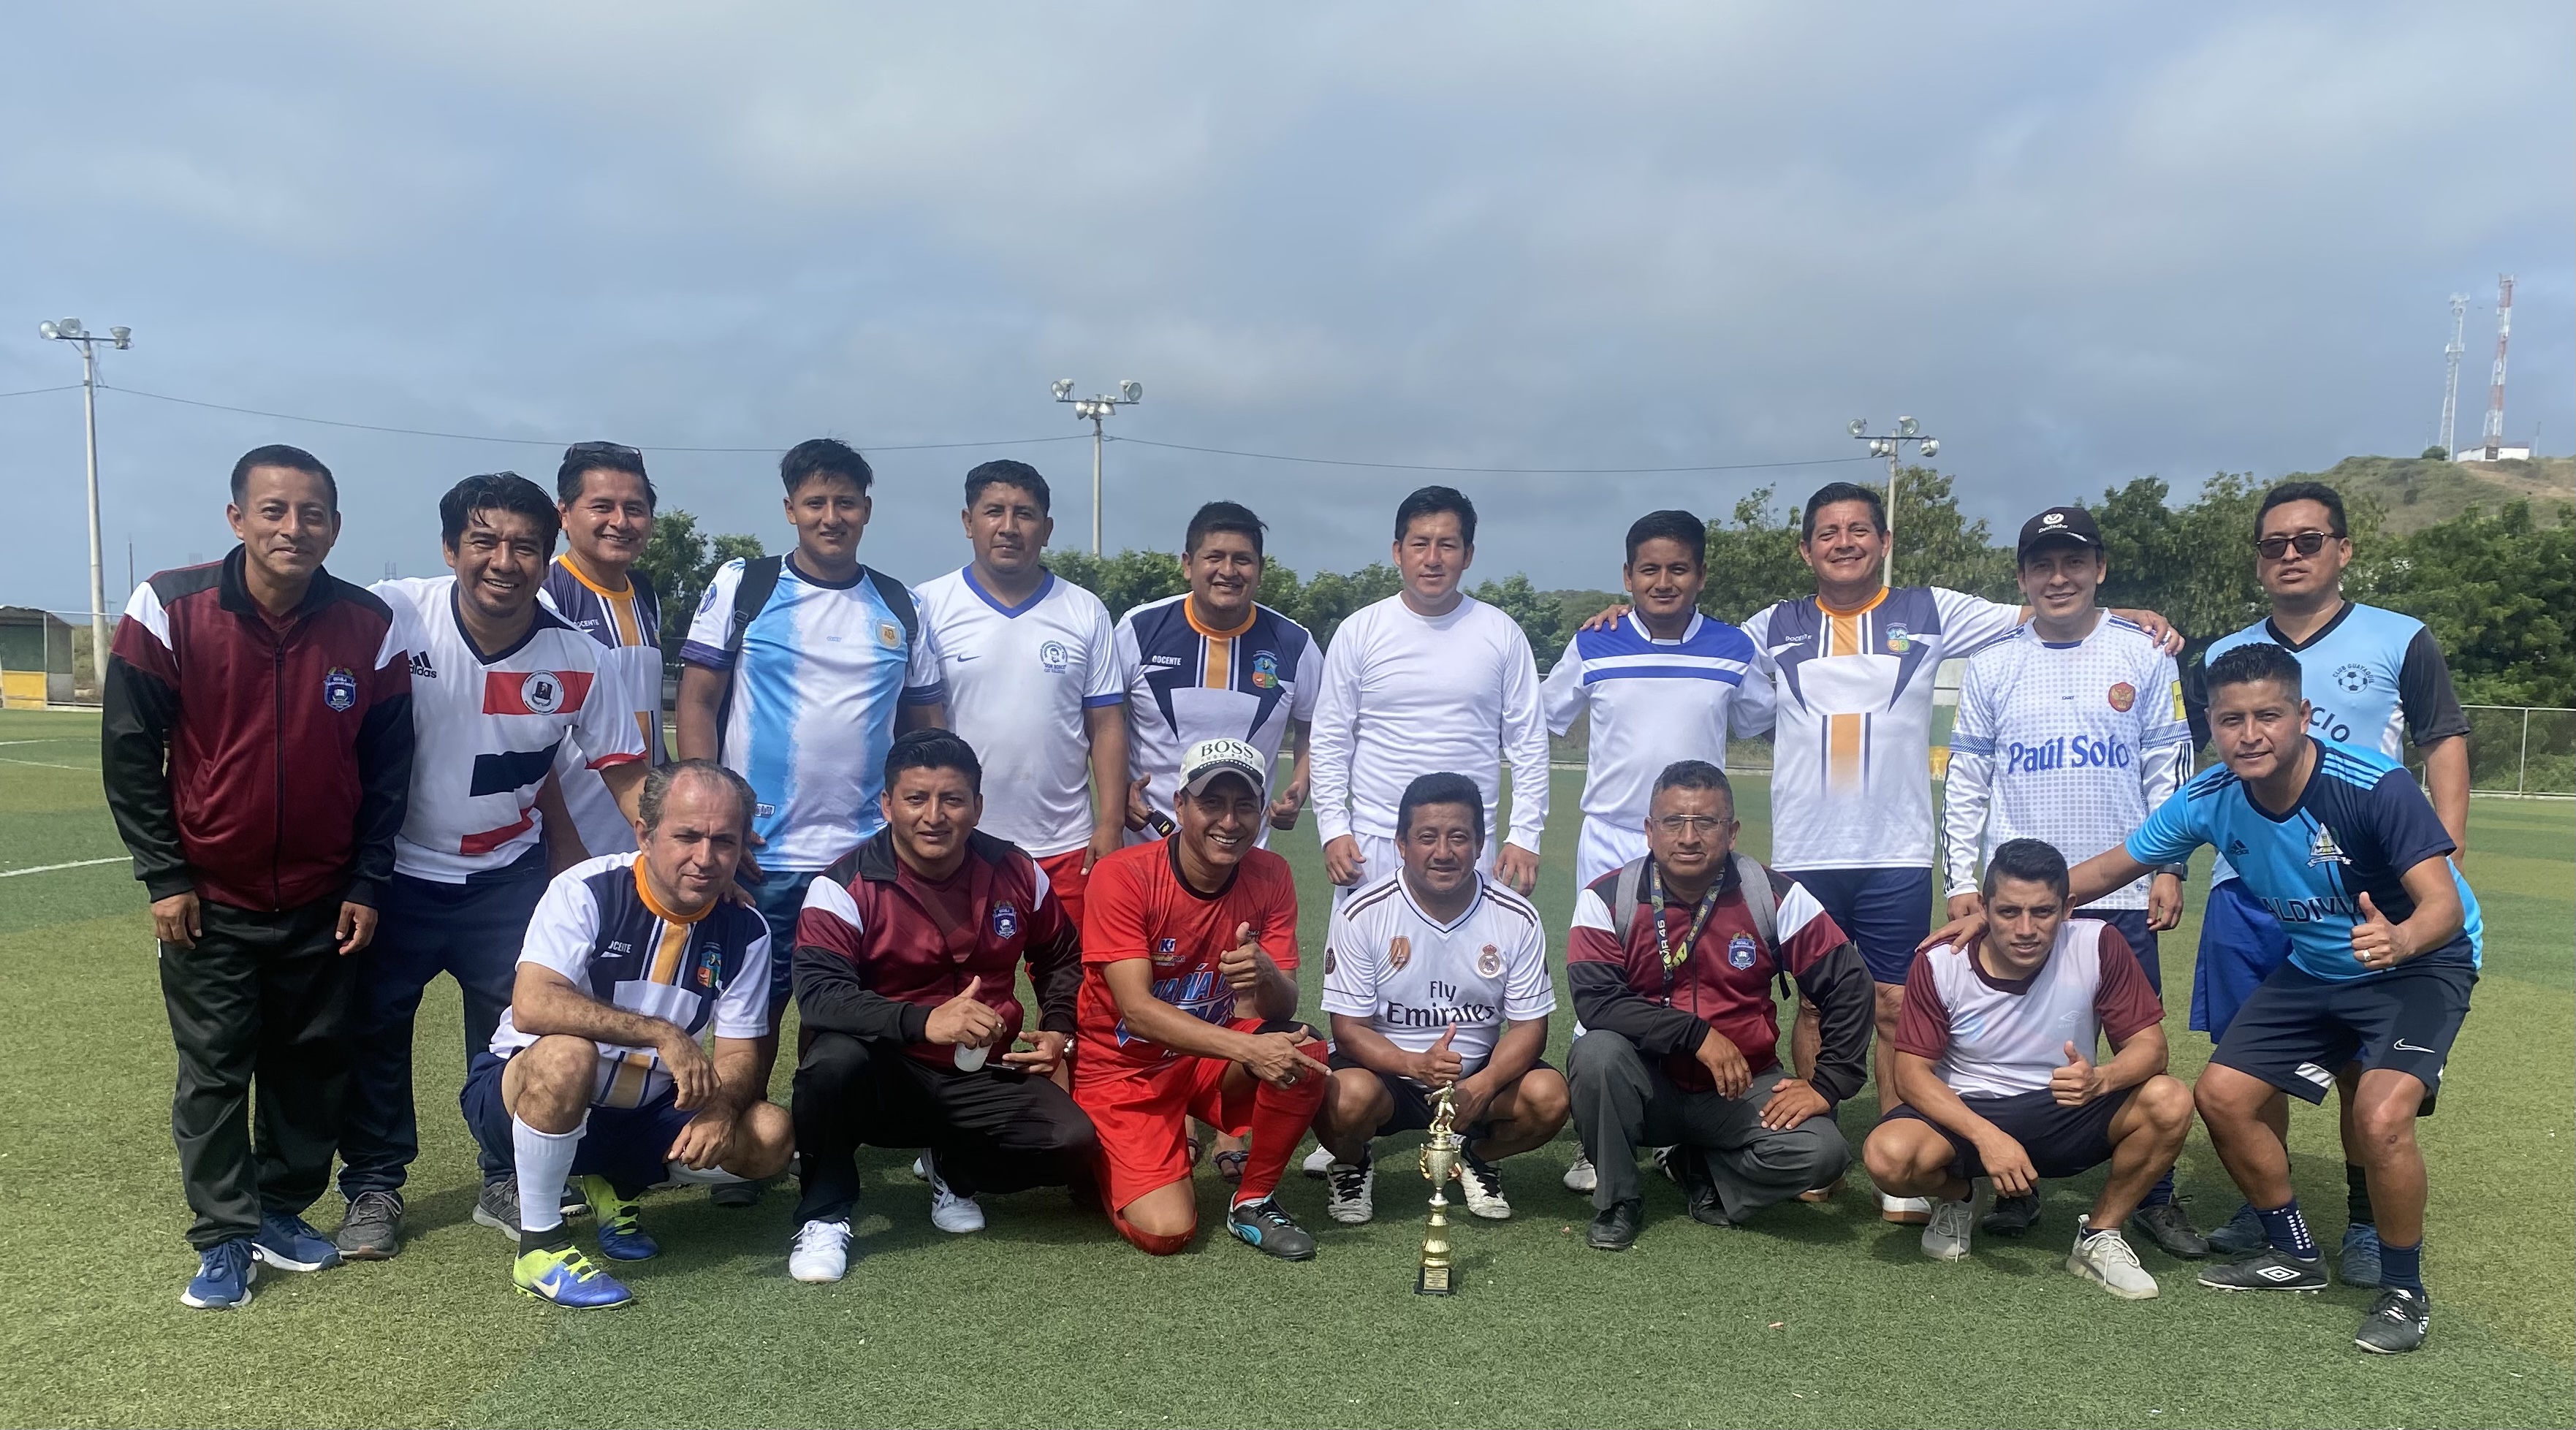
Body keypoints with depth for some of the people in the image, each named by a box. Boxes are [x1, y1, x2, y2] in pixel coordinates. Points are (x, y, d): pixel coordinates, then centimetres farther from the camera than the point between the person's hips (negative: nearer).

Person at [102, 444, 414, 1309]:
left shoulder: (369, 627, -6)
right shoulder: (170, 610, -11)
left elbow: (388, 767, 1)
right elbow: (129, 751, -5)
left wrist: (368, 885, -1)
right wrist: (163, 876, -8)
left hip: (325, 903, 2)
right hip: (210, 898, -1)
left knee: (312, 1065, 10)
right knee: (214, 1071, 5)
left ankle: (284, 1212, 27)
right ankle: (225, 1238, 17)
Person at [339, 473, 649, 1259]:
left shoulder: (576, 661, -12)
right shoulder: (390, 616, -17)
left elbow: (627, 775, -5)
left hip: (507, 876, 1)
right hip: (394, 870, -1)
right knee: (373, 1027, 10)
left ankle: (508, 1181, 25)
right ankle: (373, 1185, 29)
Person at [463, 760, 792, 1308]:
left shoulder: (745, 931, -6)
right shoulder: (586, 892, -19)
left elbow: (739, 1053, -6)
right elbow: (531, 1006, -33)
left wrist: (719, 1110, -28)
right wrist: (660, 1032, -37)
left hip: (641, 1113, 5)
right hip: (525, 1095, -5)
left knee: (771, 1135, -16)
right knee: (567, 1054, -38)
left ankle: (614, 1186, 11)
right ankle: (538, 1244, -16)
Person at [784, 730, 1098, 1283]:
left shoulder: (1016, 873, -1)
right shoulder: (845, 886, -14)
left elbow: (1062, 958, 17)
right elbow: (817, 994, -28)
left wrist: (1058, 1029, -1)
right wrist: (924, 1021, -40)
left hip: (983, 1079, 4)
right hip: (885, 1076, -3)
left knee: (1073, 1147, -19)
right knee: (834, 1060, -36)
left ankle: (953, 1170, 15)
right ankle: (825, 1215, -8)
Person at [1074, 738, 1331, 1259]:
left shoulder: (1271, 876, -8)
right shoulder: (1122, 876, -21)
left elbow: (1283, 1011, -10)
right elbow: (1136, 1011, -27)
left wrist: (1267, 976, -35)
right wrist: (1248, 1048, -38)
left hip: (1213, 1061, 4)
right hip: (1124, 1068, -3)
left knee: (1307, 1051, -26)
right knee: (1165, 1231, -20)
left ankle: (1253, 1201, -4)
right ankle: (1106, 1163, 15)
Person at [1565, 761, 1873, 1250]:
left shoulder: (1773, 896, -7)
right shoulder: (1607, 898, -11)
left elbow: (1848, 984, -3)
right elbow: (1594, 999, -21)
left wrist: (1828, 1085, -9)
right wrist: (1697, 1034, -26)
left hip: (1742, 1090, 1)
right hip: (1649, 1087, -1)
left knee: (1820, 1152, -24)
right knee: (1597, 1053, -33)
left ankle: (1701, 1168, 8)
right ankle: (1617, 1200, -6)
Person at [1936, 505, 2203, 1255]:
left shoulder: (2144, 656, 5)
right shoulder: (1992, 665, 6)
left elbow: (2170, 768, 6)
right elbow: (1966, 780, 7)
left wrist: (2169, 866, -1)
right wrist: (1961, 878, 2)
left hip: (2122, 892, -1)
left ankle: (2154, 1197, 14)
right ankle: (2016, 1187, 19)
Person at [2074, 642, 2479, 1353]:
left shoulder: (2376, 787, -30)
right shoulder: (2210, 800, -15)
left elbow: (2443, 903, -33)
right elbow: (2108, 869, -3)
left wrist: (2400, 940, -57)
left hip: (2419, 963, -6)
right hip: (2313, 968, 6)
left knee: (2381, 1116, -26)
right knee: (2221, 1096, -1)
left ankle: (2405, 1293, 0)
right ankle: (2295, 1256, 22)